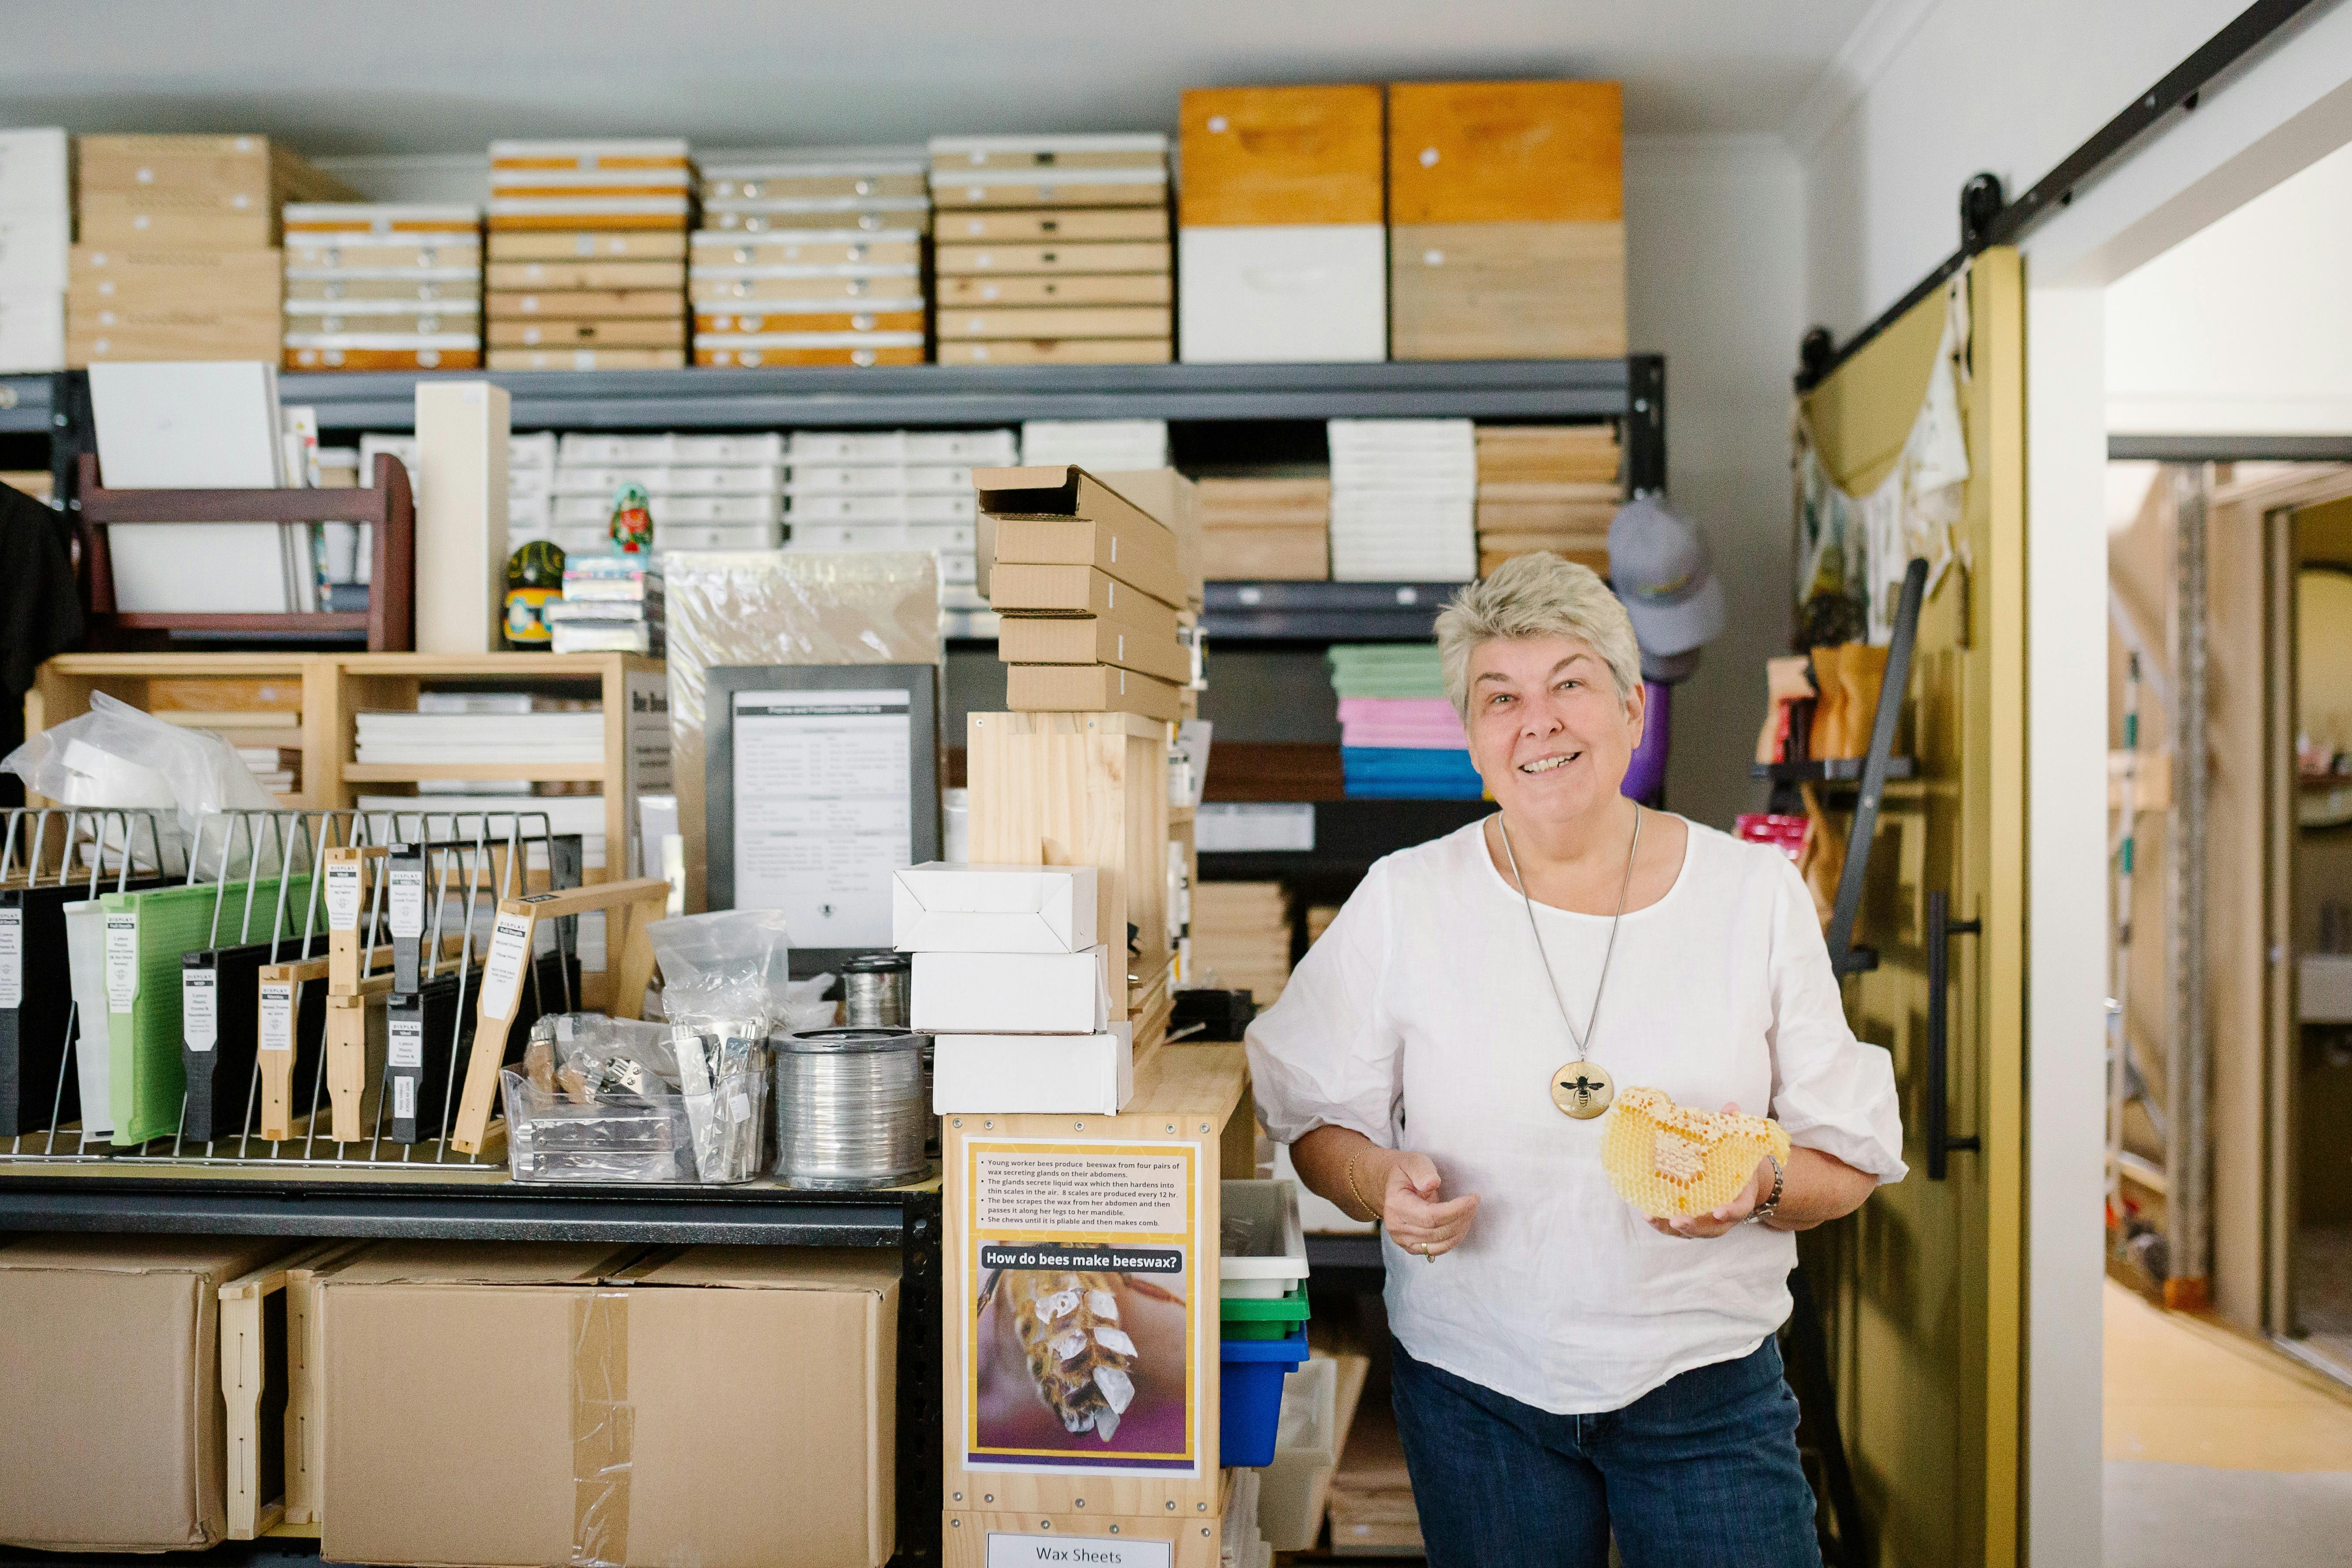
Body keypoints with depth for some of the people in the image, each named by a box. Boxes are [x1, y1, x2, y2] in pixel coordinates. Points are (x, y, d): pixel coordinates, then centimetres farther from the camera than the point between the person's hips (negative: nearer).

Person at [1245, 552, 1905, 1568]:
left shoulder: (1757, 894, -3)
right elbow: (1314, 1117, 3)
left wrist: (1758, 1185, -20)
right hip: (1474, 1391, 0)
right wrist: (1382, 1182, -17)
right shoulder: (1404, 903, -4)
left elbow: (1851, 1160, 0)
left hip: (1708, 1388, 0)